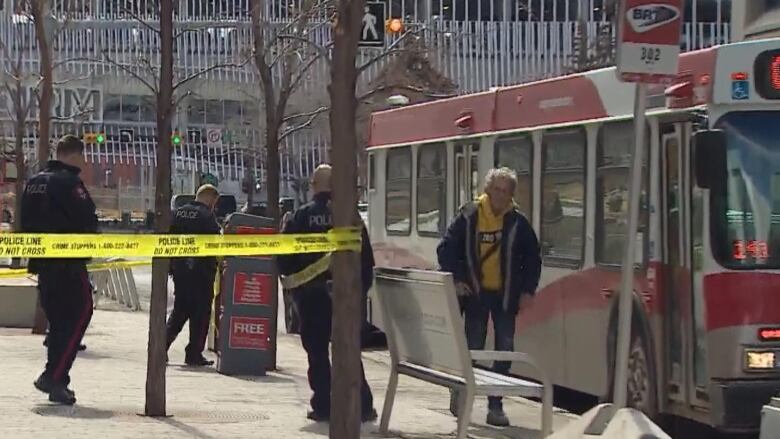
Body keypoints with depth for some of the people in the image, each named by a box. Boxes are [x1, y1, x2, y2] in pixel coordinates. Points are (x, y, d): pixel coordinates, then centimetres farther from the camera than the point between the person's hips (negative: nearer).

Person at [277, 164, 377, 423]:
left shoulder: (301, 216, -4)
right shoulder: (349, 216, -1)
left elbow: (285, 255, -6)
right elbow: (366, 257, 0)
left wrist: (289, 277, 11)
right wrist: (363, 287, 9)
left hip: (311, 293, -1)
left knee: (317, 350, 7)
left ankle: (323, 406, 4)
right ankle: (363, 405, 4)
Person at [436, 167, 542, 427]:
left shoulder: (518, 223, -2)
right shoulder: (468, 217, -6)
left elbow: (532, 258, 6)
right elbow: (446, 249, 0)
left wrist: (527, 291, 0)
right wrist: (455, 280, -7)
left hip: (505, 295, 2)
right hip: (475, 293, -2)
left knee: (505, 349, 1)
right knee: (472, 347, 1)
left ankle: (495, 405, 8)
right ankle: (459, 392, 24)